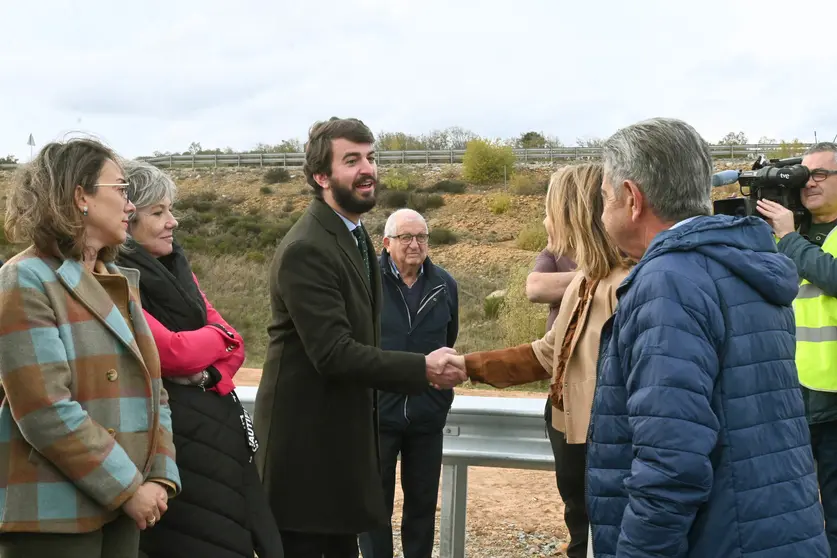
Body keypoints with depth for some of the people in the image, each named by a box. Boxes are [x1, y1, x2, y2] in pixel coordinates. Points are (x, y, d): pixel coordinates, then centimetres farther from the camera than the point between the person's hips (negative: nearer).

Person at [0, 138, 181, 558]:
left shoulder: (120, 281, 14)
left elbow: (151, 389, 12)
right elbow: (45, 411, -18)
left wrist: (160, 477, -1)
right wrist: (127, 487, -15)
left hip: (120, 503, 7)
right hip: (53, 510, -7)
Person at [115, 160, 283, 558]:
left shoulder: (176, 270, 14)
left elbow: (232, 346, 10)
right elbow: (172, 352, -19)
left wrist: (210, 373, -11)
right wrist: (218, 336, 0)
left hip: (214, 422, 8)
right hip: (167, 432, -8)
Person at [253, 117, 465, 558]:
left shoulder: (354, 234, 11)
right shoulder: (306, 249, -22)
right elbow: (333, 353, -27)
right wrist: (423, 369, -24)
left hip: (341, 429, 9)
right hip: (306, 435, -9)